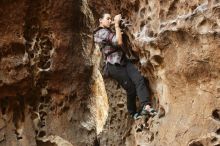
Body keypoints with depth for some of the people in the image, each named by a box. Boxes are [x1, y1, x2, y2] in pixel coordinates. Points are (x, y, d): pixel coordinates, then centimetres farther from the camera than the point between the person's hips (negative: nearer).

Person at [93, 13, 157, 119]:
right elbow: (119, 42, -22)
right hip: (114, 66, -9)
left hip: (123, 61, 9)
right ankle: (133, 113, 16)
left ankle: (146, 106, -30)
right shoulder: (102, 32, -13)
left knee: (139, 79, -16)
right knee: (131, 89, -5)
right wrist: (117, 24, -17)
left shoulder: (107, 31, 19)